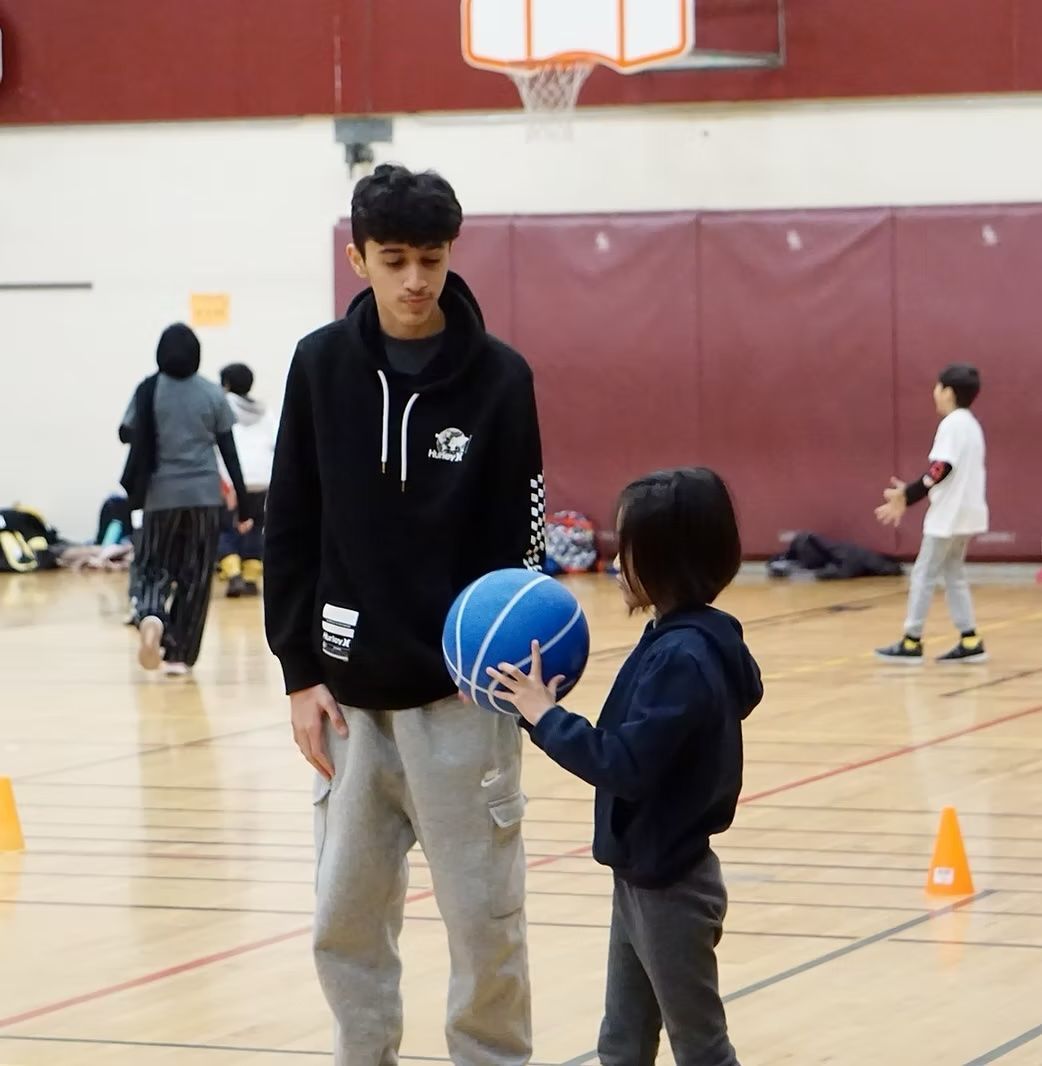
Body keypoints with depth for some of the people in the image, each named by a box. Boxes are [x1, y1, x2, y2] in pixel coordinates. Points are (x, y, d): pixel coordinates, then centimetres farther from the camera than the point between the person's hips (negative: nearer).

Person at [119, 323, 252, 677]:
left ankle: (151, 617, -21)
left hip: (162, 494, 0)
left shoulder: (149, 391, -3)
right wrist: (243, 502, 5)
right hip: (204, 495, 0)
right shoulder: (212, 394, -1)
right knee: (194, 577, 9)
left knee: (155, 568, 11)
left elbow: (127, 435, 9)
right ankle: (179, 654, 9)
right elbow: (229, 451, 1)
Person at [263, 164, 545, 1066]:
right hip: (351, 693, 2)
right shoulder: (321, 366, 2)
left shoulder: (499, 376, -4)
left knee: (485, 917, 0)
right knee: (347, 918, 6)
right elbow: (291, 531, 5)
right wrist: (301, 670, 0)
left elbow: (520, 539, -2)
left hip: (462, 695, -2)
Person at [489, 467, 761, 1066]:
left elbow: (625, 765, -29)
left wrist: (545, 715, -19)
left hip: (670, 886, -10)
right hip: (646, 875, 10)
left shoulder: (682, 658, -25)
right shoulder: (683, 641, 6)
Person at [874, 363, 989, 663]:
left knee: (923, 574, -2)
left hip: (949, 515, -9)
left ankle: (911, 643, 0)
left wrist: (906, 496, -18)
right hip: (964, 513, 9)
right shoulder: (969, 423, 14)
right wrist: (909, 493, 16)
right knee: (953, 574, 13)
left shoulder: (952, 424, -14)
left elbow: (941, 470, -22)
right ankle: (970, 641, 8)